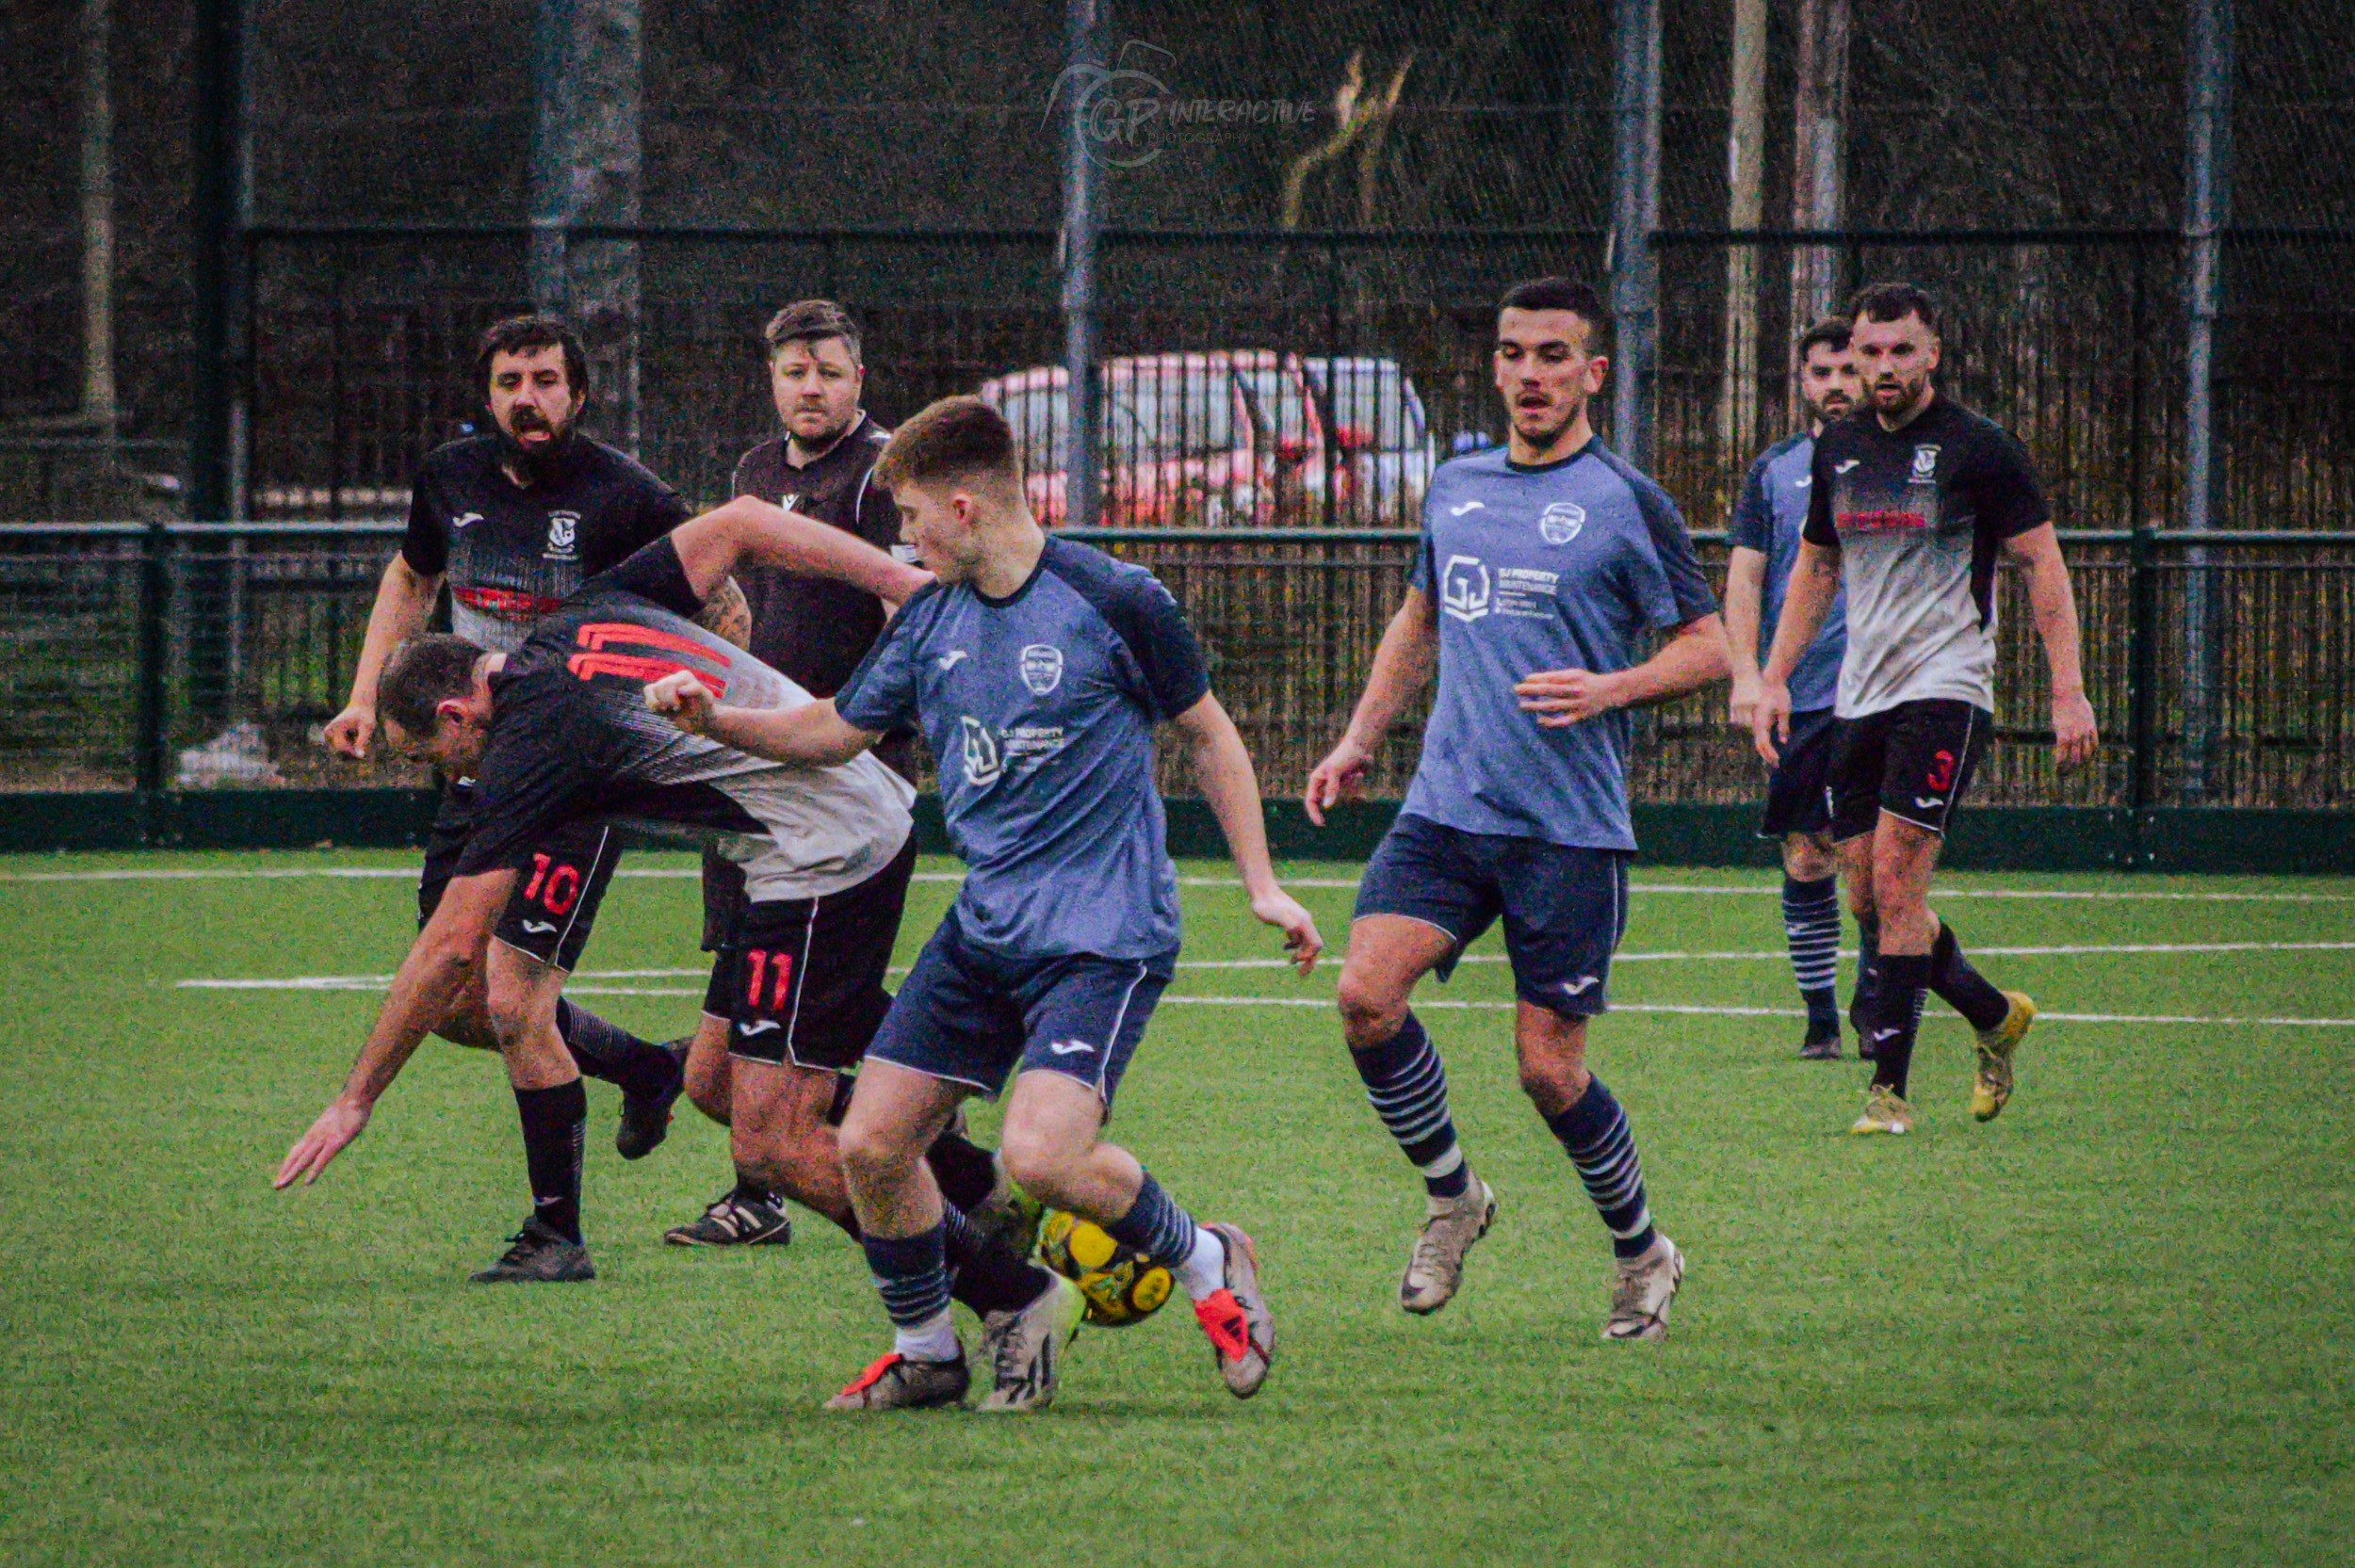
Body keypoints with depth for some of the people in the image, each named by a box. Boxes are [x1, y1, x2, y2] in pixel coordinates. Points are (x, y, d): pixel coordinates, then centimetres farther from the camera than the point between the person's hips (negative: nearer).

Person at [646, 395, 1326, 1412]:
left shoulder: (1112, 603, -11)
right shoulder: (931, 619, 7)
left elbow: (1207, 733, 1)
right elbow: (838, 729, 19)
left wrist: (1261, 886, 0)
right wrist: (715, 719, 3)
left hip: (1105, 934, -7)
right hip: (983, 930, 7)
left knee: (1040, 1154, -24)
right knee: (870, 1144, -1)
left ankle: (1207, 1265, 2)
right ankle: (924, 1354, 20)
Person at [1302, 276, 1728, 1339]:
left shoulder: (1628, 505, -4)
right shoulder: (1454, 487, 12)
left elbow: (1707, 647, -1)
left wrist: (1609, 689, -18)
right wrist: (1359, 741, 18)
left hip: (1572, 830, -4)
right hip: (1445, 809, 4)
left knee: (1549, 1068, -3)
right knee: (1366, 994, -16)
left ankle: (1642, 1253, 21)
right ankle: (1450, 1199, 7)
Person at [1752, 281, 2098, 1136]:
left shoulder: (1977, 448, -6)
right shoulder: (1838, 449, 10)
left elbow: (2043, 567, -4)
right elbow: (1815, 567, 23)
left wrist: (2067, 690, -10)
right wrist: (1773, 677, 15)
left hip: (1946, 688, -6)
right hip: (1861, 701, 6)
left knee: (1896, 881, -15)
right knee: (1870, 899, 5)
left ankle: (1889, 1087, -11)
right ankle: (1995, 1016, 27)